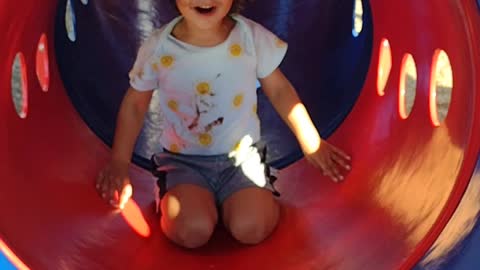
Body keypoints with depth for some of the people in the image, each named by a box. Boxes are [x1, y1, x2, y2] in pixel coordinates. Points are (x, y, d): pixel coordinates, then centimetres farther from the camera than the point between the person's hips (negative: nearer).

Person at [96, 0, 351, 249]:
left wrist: (311, 143, 3)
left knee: (251, 228, -23)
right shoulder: (157, 48, -10)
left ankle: (227, 202, 8)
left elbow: (279, 90, 5)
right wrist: (119, 163, 3)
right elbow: (134, 105, 4)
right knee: (192, 231, -26)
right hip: (184, 161, 0)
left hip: (242, 157, 1)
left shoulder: (252, 37, -9)